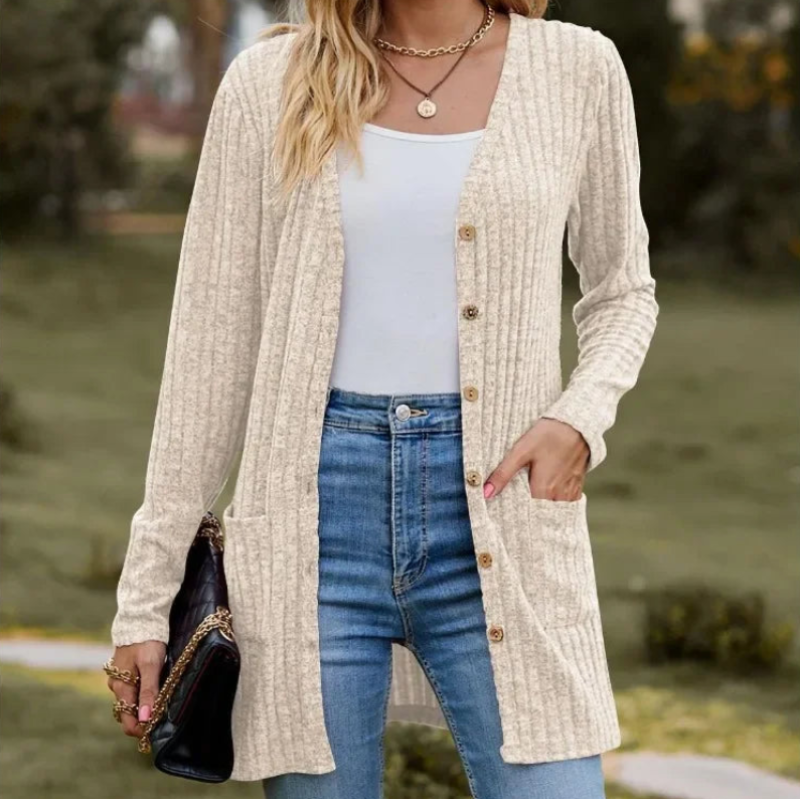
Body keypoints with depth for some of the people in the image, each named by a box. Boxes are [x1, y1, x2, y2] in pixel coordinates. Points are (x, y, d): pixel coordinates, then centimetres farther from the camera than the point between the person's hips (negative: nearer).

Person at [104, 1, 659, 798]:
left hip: (495, 507, 0)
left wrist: (580, 418, -4)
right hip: (318, 503, 0)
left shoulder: (578, 68, 4)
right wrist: (148, 591, 4)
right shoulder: (269, 82, 4)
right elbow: (210, 346, 6)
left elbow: (621, 291, 17)